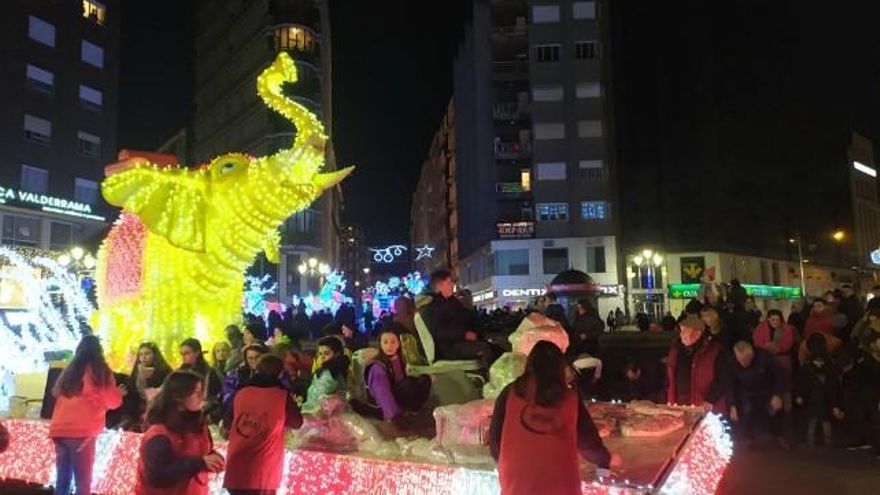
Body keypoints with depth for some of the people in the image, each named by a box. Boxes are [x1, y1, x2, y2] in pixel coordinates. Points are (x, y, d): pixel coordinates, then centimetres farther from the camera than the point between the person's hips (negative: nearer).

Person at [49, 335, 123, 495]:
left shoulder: (69, 369, 14)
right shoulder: (100, 371, -1)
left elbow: (56, 393, 27)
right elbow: (113, 402, 3)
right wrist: (118, 393, 24)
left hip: (59, 429, 6)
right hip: (81, 431, -6)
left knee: (62, 480, 12)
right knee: (83, 482, -2)